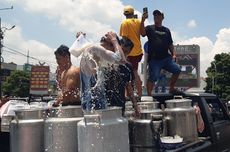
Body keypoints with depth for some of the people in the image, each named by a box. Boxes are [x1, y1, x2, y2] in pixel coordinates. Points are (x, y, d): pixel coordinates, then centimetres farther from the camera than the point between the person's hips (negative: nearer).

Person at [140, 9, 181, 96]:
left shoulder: (166, 30, 19)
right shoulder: (150, 28, 7)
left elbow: (170, 44, 21)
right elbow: (143, 33, -15)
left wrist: (173, 54, 7)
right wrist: (143, 21, -24)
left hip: (166, 58, 4)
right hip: (154, 59, -4)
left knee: (177, 70, -4)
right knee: (153, 77, -11)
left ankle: (171, 89, 14)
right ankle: (149, 95, -1)